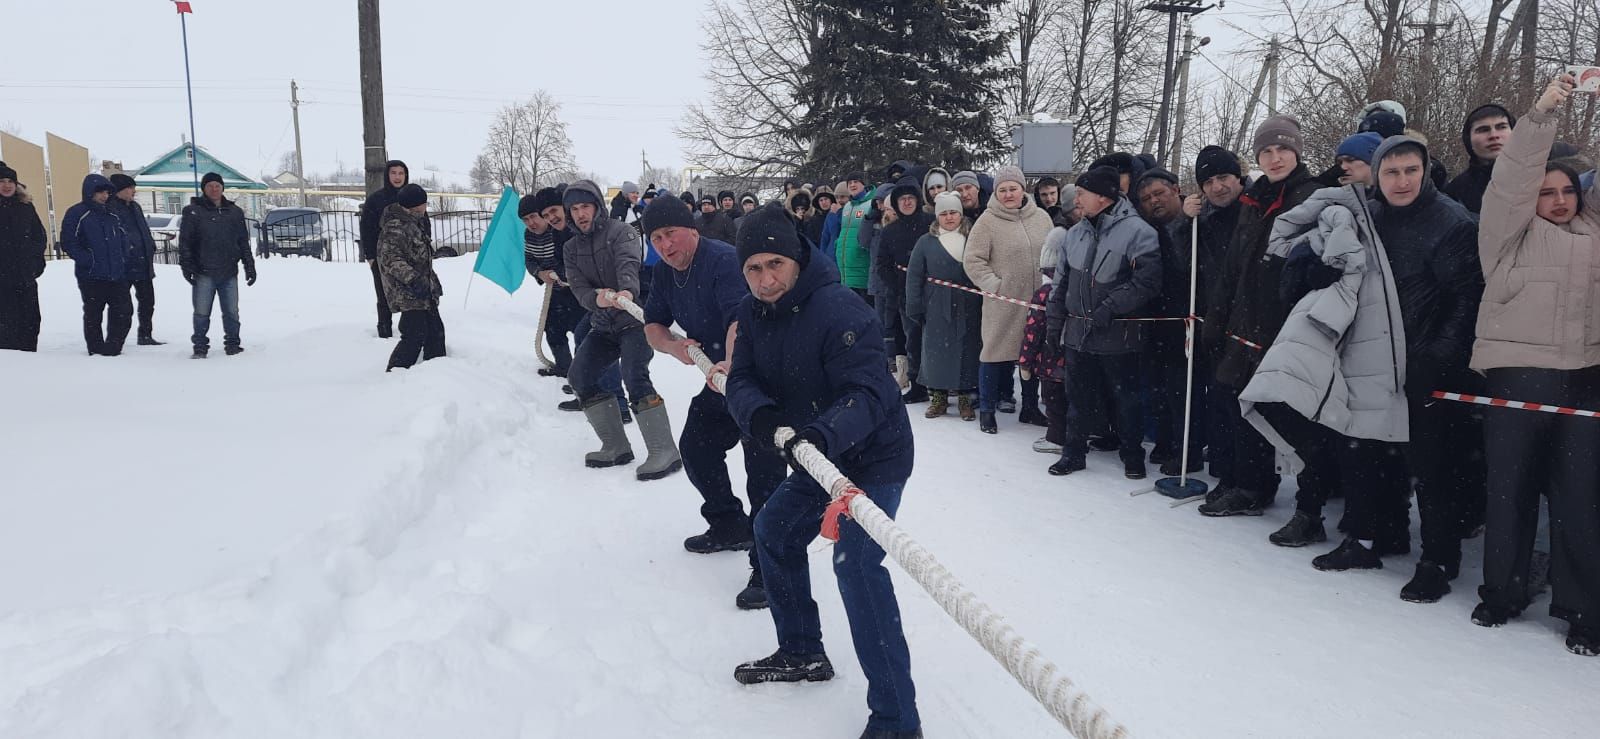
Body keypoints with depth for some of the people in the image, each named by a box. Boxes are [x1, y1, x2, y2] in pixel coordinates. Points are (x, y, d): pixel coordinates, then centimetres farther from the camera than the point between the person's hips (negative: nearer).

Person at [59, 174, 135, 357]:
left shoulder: (113, 214, 14)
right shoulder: (76, 214, -3)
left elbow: (125, 238, 22)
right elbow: (68, 243, -8)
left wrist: (125, 258, 8)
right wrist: (88, 261, -15)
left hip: (117, 275, 5)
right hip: (91, 277, -5)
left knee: (124, 313, 1)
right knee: (93, 316, 3)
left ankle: (112, 348, 12)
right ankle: (97, 350, 12)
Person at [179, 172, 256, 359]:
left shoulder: (235, 212, 12)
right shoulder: (194, 212, 2)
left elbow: (243, 241, 15)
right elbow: (185, 241, 0)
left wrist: (249, 266, 10)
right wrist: (187, 266, -7)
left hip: (229, 272, 2)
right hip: (204, 273, -2)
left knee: (232, 312, 5)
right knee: (201, 313, 0)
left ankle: (232, 343, 17)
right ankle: (200, 346, 10)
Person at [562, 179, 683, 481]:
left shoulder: (621, 232, -9)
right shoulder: (572, 247, 10)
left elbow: (629, 265, -30)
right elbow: (578, 287, -2)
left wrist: (627, 291, -52)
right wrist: (596, 298, -27)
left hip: (635, 318, -7)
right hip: (603, 325, 7)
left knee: (634, 376, -24)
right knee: (579, 376, 1)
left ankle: (664, 451, -20)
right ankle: (615, 446, 11)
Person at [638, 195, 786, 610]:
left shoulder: (725, 261, -26)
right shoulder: (664, 272, 4)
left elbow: (740, 318, -40)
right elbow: (653, 326, 7)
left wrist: (731, 364, -57)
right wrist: (676, 347, -15)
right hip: (719, 378, 10)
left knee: (764, 467, -13)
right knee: (695, 447, 20)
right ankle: (730, 526, 38)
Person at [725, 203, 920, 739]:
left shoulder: (839, 309, -25)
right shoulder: (753, 314, 0)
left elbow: (867, 392, -33)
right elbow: (741, 381, -7)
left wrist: (822, 433, -51)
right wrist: (761, 415, -31)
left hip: (874, 457, -9)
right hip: (819, 458, 9)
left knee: (855, 563, -24)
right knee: (774, 532, 21)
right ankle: (802, 654, 41)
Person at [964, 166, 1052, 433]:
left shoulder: (1041, 218, 6)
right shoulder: (987, 221, -6)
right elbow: (972, 260, -8)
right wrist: (994, 285, -15)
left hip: (1037, 301, 4)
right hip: (1003, 302, -4)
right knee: (997, 354, 1)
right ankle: (987, 409, 14)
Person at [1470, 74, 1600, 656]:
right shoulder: (1513, 230, 9)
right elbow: (1513, 177, -4)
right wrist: (1543, 113, -13)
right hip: (1517, 374, -2)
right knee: (1509, 488, 4)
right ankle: (1502, 593, 18)